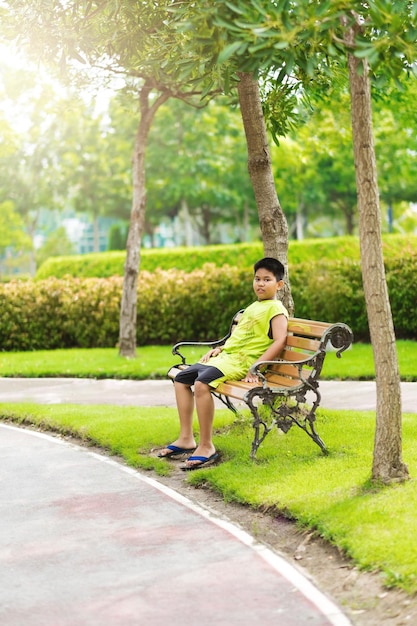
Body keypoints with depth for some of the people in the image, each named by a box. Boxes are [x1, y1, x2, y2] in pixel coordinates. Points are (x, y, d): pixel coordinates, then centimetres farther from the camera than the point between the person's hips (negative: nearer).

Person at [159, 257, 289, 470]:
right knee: (181, 378, 10)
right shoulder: (253, 307, 22)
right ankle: (186, 439, 10)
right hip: (224, 357, 10)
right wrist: (219, 348, 15)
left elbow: (279, 341, -18)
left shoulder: (275, 309, -6)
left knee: (202, 383, -32)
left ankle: (206, 447, -25)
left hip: (241, 362, -10)